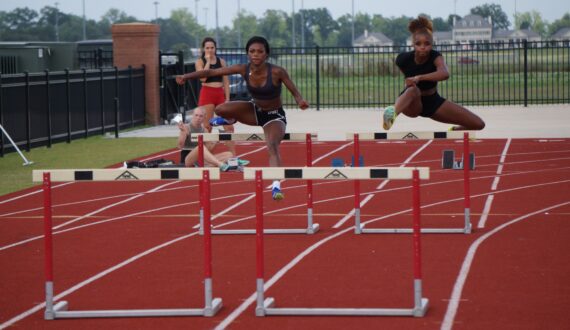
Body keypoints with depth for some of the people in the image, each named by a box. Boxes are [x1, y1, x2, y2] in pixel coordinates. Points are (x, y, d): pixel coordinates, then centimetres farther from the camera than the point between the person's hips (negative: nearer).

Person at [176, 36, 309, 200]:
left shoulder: (277, 72, -26)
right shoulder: (243, 69, -18)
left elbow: (295, 92, -20)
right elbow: (211, 72, -14)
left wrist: (300, 101, -44)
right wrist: (186, 76, -20)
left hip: (274, 116, -4)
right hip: (255, 110, 4)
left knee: (273, 146, -31)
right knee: (221, 109, -17)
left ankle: (276, 186, -39)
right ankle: (230, 120, 21)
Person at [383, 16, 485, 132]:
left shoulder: (436, 57, -23)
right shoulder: (404, 59, -20)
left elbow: (445, 74, -47)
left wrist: (419, 78, -58)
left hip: (432, 101, 2)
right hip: (412, 104, -2)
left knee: (478, 124, -6)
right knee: (413, 90, -43)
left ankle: (455, 131, 26)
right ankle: (393, 114, -75)